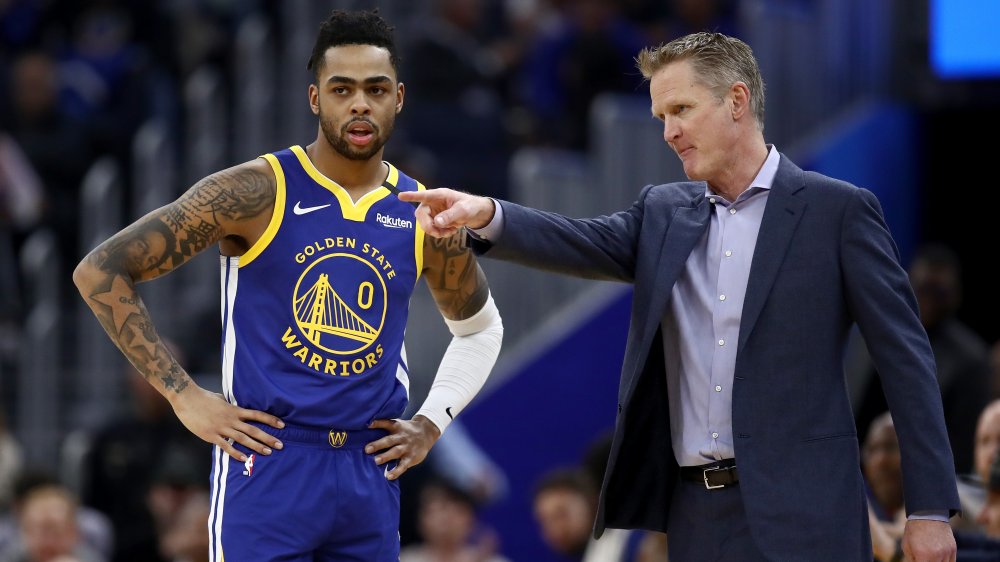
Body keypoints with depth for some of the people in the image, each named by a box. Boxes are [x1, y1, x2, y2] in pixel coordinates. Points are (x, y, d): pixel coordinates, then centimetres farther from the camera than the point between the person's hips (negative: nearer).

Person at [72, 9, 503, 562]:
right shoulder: (256, 193, -9)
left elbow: (480, 328, 26)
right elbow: (99, 271, -10)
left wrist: (430, 423, 11)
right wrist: (185, 396, -12)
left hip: (370, 474, 5)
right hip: (267, 463, -5)